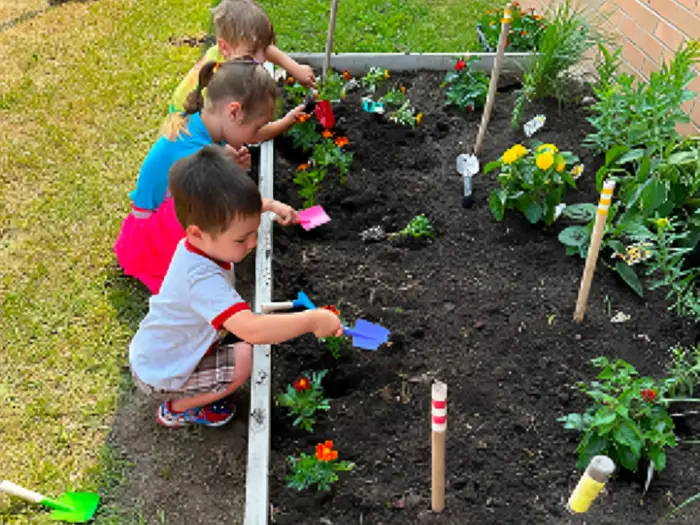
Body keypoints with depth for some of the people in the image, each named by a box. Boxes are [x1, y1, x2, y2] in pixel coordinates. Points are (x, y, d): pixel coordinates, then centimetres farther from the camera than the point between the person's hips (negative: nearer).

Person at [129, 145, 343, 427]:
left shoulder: (202, 242, -13)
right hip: (159, 377, -8)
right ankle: (177, 409, 2)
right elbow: (252, 331, -48)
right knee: (244, 358, -19)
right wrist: (313, 320, -39)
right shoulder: (203, 279, -40)